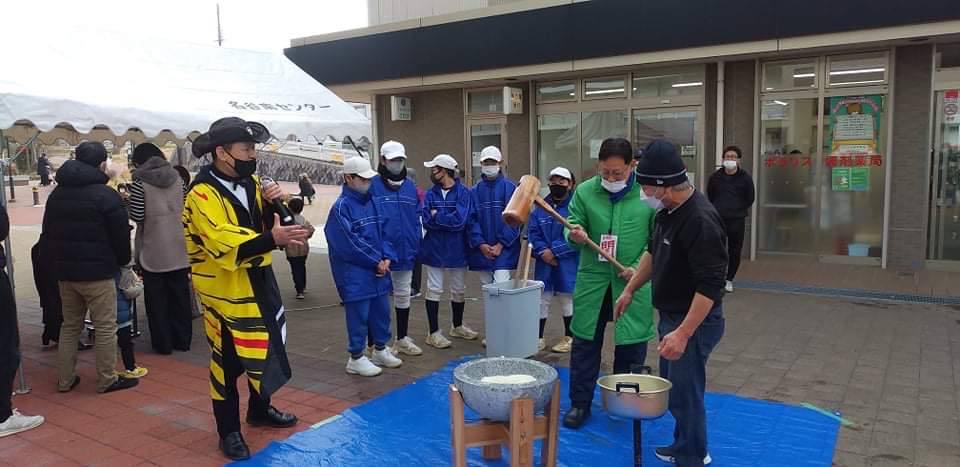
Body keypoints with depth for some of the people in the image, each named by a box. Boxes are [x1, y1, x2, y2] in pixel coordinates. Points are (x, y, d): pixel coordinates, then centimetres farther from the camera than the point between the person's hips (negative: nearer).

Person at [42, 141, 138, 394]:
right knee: (106, 327, 2)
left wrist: (62, 259, 20)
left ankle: (65, 379, 22)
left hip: (64, 270, 7)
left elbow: (48, 231, 16)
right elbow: (120, 235, -11)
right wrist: (123, 261, 7)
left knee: (70, 325, 17)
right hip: (97, 271, -7)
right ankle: (107, 380, 8)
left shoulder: (57, 193, 10)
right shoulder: (106, 195, -14)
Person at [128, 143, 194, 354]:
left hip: (153, 251, -4)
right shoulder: (178, 178, 5)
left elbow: (137, 216, -11)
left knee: (157, 299, 7)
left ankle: (163, 343, 13)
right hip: (178, 249, 4)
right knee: (180, 296, 13)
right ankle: (183, 339, 19)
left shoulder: (140, 182, -9)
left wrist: (131, 202, 8)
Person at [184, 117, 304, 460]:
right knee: (227, 361, 3)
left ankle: (259, 410, 40)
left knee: (266, 347, 19)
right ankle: (229, 431, 20)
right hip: (225, 289, -8)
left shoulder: (250, 183, 4)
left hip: (258, 281, 8)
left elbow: (269, 225, 7)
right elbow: (225, 246, -32)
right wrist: (272, 239, -46)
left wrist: (272, 205, -14)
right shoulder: (202, 195, -19)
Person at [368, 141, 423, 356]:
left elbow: (416, 218, 11)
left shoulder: (410, 186, 8)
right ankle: (374, 344, 15)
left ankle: (402, 338, 31)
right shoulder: (373, 185, -9)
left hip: (405, 252, 6)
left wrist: (416, 245, 4)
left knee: (403, 295, 16)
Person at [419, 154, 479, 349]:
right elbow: (426, 221, -10)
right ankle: (434, 333, 13)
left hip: (457, 250, 0)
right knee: (434, 290, 3)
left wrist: (437, 216, -12)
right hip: (435, 249, 1)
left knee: (459, 290, 14)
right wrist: (448, 220, -19)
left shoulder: (464, 193, -8)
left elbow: (460, 220, -20)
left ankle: (457, 327, 34)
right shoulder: (430, 194, 0)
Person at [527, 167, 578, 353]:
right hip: (544, 262, 4)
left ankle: (569, 338, 24)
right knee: (542, 299, 9)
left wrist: (554, 251, -18)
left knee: (568, 299, 9)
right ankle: (539, 337, 20)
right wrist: (542, 251, -14)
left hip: (568, 263, -4)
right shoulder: (541, 207, 6)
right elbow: (532, 233, 3)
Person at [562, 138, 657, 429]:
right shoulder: (584, 191, -4)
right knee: (585, 343, 8)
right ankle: (580, 403, 23)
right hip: (593, 280, 1)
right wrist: (575, 236, -25)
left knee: (631, 346, 11)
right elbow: (572, 226, -1)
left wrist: (640, 267, -12)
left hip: (633, 282, -1)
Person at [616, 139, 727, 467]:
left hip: (694, 321, -9)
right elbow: (654, 252, 19)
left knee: (685, 393, 2)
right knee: (671, 387, 21)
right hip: (671, 315, 10)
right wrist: (630, 290, 20)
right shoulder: (669, 210, 3)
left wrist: (683, 333, -30)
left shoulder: (701, 220, -27)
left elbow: (711, 286, -29)